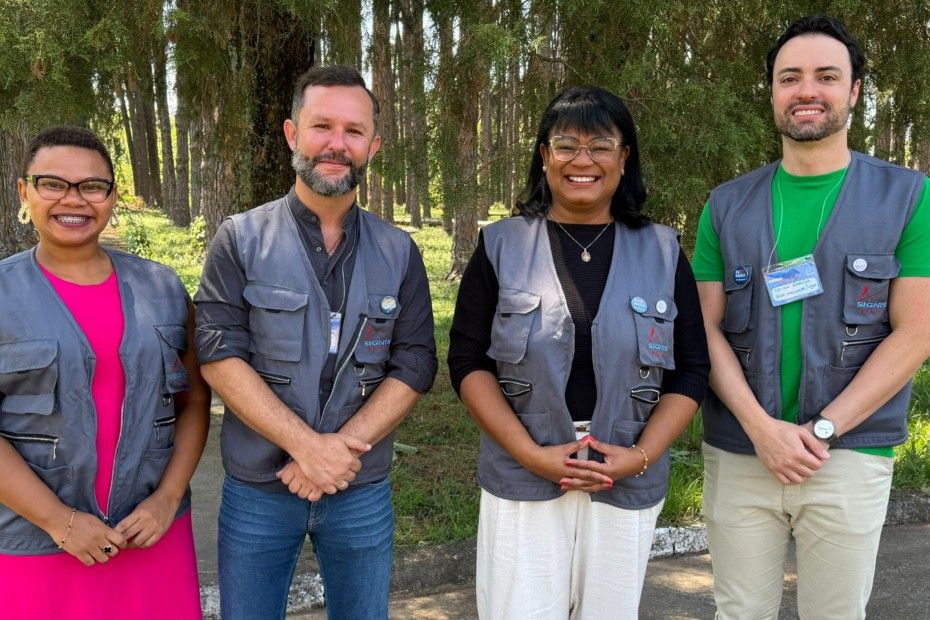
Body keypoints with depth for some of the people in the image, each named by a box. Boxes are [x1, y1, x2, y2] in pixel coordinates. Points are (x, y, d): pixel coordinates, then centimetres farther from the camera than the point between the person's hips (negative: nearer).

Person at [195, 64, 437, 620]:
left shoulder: (398, 252, 2)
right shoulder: (241, 240, -4)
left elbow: (415, 365, -3)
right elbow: (220, 356, -12)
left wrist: (341, 449, -15)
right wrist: (306, 445, -20)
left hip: (363, 491, 2)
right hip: (257, 490, -1)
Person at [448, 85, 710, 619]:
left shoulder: (663, 252, 3)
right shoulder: (501, 247, -1)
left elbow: (690, 371, 3)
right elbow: (469, 361, -3)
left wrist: (642, 455, -10)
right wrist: (531, 454, -13)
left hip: (629, 487, 2)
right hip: (522, 482, -1)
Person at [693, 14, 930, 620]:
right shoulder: (727, 206, 6)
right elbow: (707, 328, 1)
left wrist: (821, 431, -12)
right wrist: (762, 427, -11)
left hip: (851, 457, -1)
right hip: (738, 453, 2)